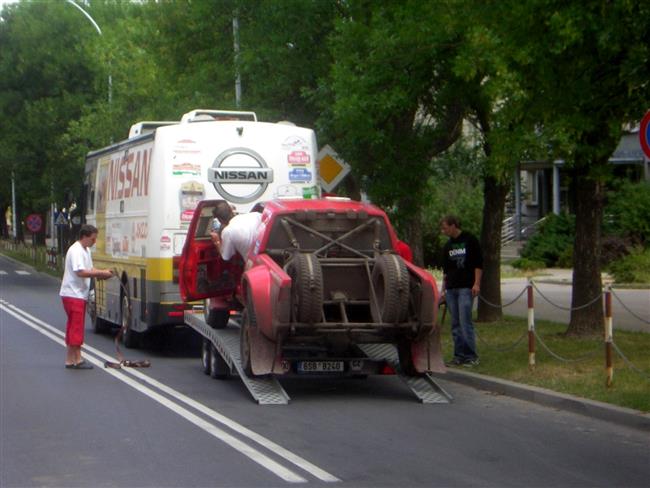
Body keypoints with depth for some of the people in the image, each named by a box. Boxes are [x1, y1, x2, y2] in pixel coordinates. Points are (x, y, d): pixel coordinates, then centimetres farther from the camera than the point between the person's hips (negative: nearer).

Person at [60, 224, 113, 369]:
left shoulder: (86, 250, 14)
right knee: (76, 327, -7)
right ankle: (77, 360, -5)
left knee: (73, 327, 11)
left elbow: (89, 269, 18)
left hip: (80, 294, 10)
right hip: (73, 294, -10)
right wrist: (101, 273, -21)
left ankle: (70, 360, 14)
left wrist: (102, 273, -1)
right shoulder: (76, 251, -17)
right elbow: (80, 272, -26)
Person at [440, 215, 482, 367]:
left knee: (465, 322, -12)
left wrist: (476, 284, -12)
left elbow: (478, 264, -5)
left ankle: (471, 356, -8)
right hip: (451, 289, 6)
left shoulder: (470, 240, -2)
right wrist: (443, 290, 18)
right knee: (455, 324, 5)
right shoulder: (447, 246, 16)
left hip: (466, 287, -6)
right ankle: (459, 355, 9)